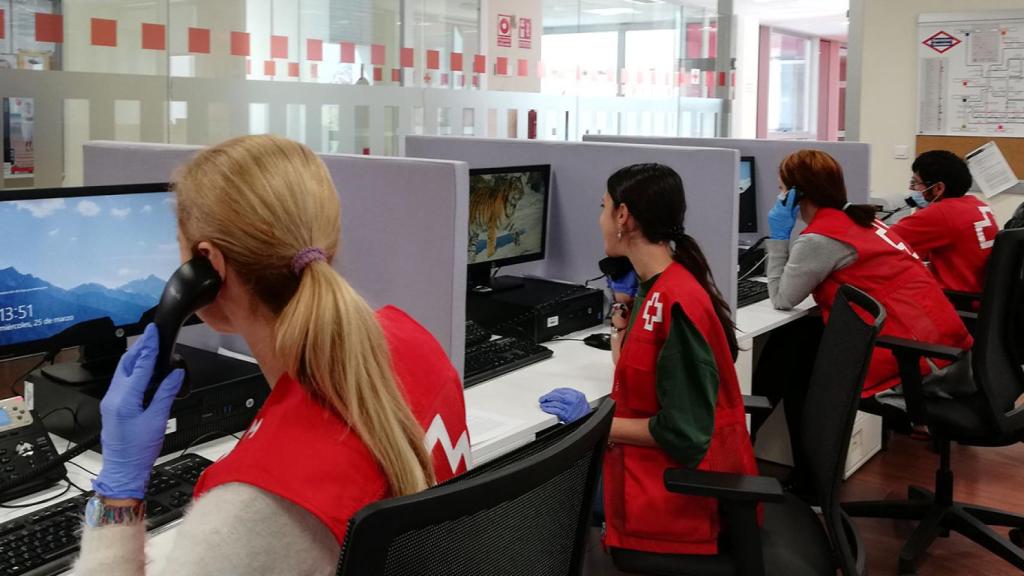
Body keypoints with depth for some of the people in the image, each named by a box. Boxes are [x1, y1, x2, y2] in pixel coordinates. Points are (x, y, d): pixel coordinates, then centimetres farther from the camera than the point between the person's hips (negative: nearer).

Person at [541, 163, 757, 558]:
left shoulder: (676, 304, -25)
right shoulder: (655, 288, 4)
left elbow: (684, 433, -24)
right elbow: (631, 370, 11)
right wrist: (622, 302, 11)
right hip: (654, 464, 8)